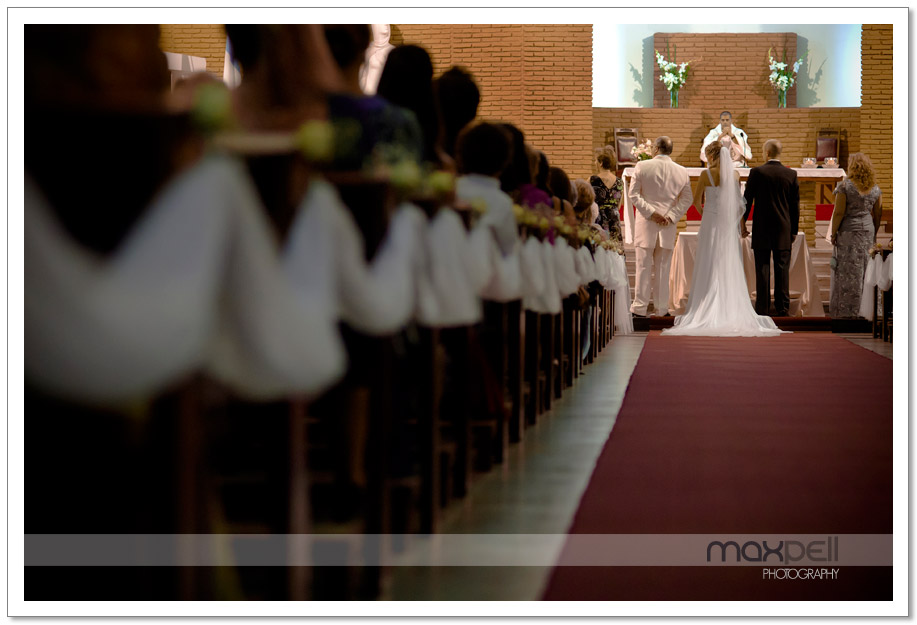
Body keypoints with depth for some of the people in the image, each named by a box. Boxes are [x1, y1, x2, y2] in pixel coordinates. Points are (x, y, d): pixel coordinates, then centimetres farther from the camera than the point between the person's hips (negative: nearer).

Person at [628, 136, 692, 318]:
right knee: (663, 268, 8)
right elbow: (687, 200, 3)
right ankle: (662, 309, 10)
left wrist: (651, 212, -7)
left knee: (644, 267, 1)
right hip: (668, 227, 2)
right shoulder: (682, 172, 3)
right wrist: (671, 217, -2)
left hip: (646, 223, -2)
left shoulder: (642, 166, -5)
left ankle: (640, 308, 2)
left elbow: (634, 193, -7)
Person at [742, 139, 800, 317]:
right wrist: (794, 230, 13)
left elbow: (747, 200, -3)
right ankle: (782, 307, 6)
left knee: (762, 267, 1)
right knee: (782, 267, 5)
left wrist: (743, 223, 8)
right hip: (784, 229, 2)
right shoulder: (791, 174, 1)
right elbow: (795, 205, 5)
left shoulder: (757, 172, -7)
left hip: (762, 229, -2)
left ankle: (762, 307, 2)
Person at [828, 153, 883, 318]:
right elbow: (878, 215, 9)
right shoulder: (875, 188, 4)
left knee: (847, 273, 0)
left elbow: (839, 213, -13)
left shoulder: (845, 186, -11)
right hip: (868, 230, 5)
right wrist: (874, 234, 19)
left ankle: (846, 311, 2)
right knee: (866, 271, 11)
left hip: (848, 231, -5)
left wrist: (833, 234, -5)